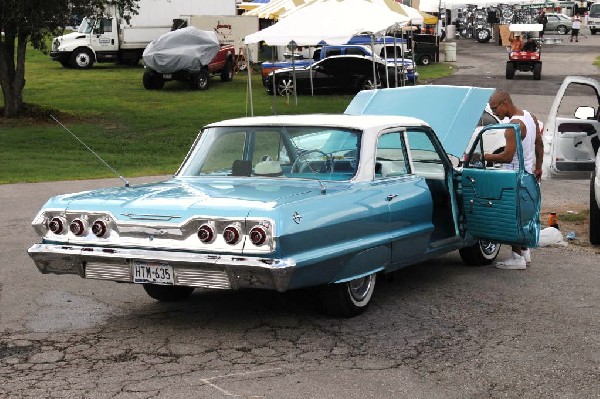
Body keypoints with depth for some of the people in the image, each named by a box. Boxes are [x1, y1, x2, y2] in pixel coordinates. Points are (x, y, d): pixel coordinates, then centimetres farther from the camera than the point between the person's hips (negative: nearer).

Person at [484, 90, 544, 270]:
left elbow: (507, 157, -26)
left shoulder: (514, 126, -23)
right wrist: (538, 167, 23)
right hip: (528, 174, 10)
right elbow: (539, 144, 15)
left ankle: (517, 257, 2)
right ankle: (525, 252, 26)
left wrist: (482, 157, -21)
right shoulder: (530, 117, 6)